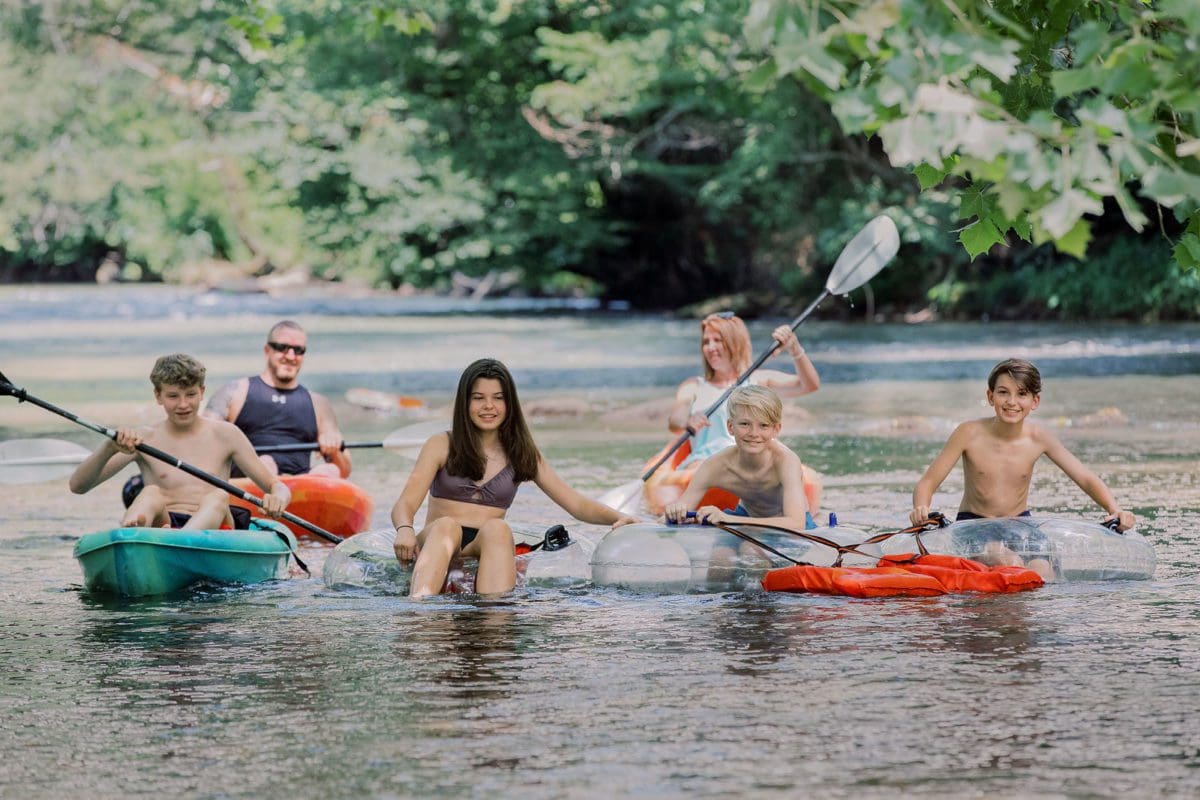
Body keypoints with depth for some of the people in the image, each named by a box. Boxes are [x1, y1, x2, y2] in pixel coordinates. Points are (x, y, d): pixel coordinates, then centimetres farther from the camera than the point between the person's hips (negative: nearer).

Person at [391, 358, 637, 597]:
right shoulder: (441, 446, 10)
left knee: (497, 529, -32)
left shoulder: (522, 455, 16)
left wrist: (618, 518, -9)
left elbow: (577, 504, 12)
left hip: (485, 553, 1)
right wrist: (404, 531, -26)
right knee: (447, 526, -35)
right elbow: (405, 504, -1)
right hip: (434, 544, -1)